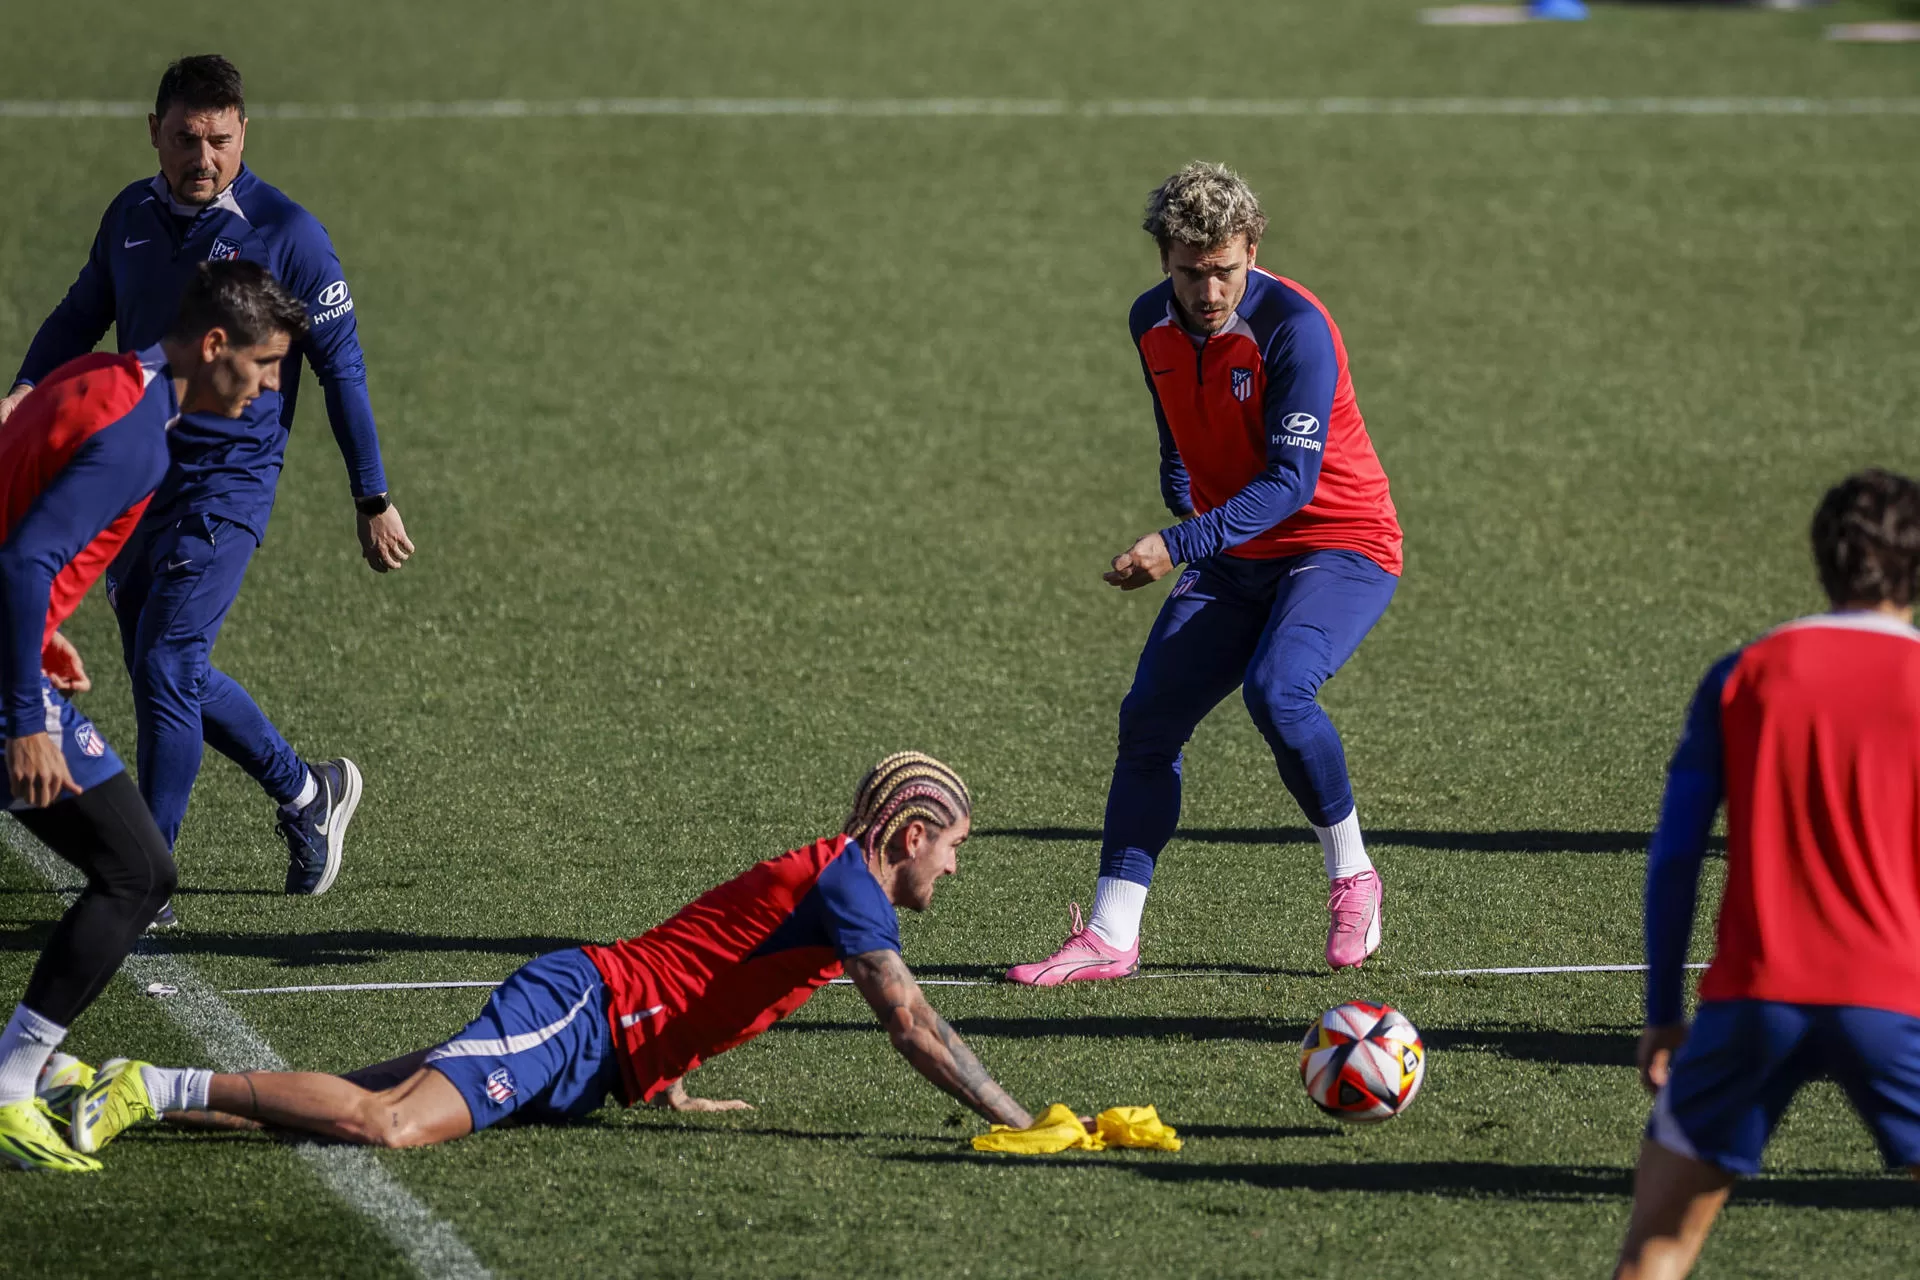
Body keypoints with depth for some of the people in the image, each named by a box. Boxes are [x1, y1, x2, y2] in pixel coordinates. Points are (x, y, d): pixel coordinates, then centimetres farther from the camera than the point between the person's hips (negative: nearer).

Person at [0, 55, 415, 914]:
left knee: (166, 667, -14)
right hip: (131, 475, 6)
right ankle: (306, 794, 35)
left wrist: (373, 502, -4)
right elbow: (80, 317, 17)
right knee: (175, 677, 12)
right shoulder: (132, 216, 5)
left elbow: (341, 368, -5)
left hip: (228, 483, -6)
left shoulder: (285, 234, -10)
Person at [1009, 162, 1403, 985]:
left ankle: (1353, 878, -8)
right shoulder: (1152, 324, 0)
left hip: (1342, 543, -7)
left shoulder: (1294, 327, -23)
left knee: (1275, 690, -30)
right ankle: (1110, 938, 1)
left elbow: (1292, 479, -28)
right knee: (1148, 717, -3)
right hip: (1235, 557, 7)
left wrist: (1179, 545, -35)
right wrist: (1192, 543, 4)